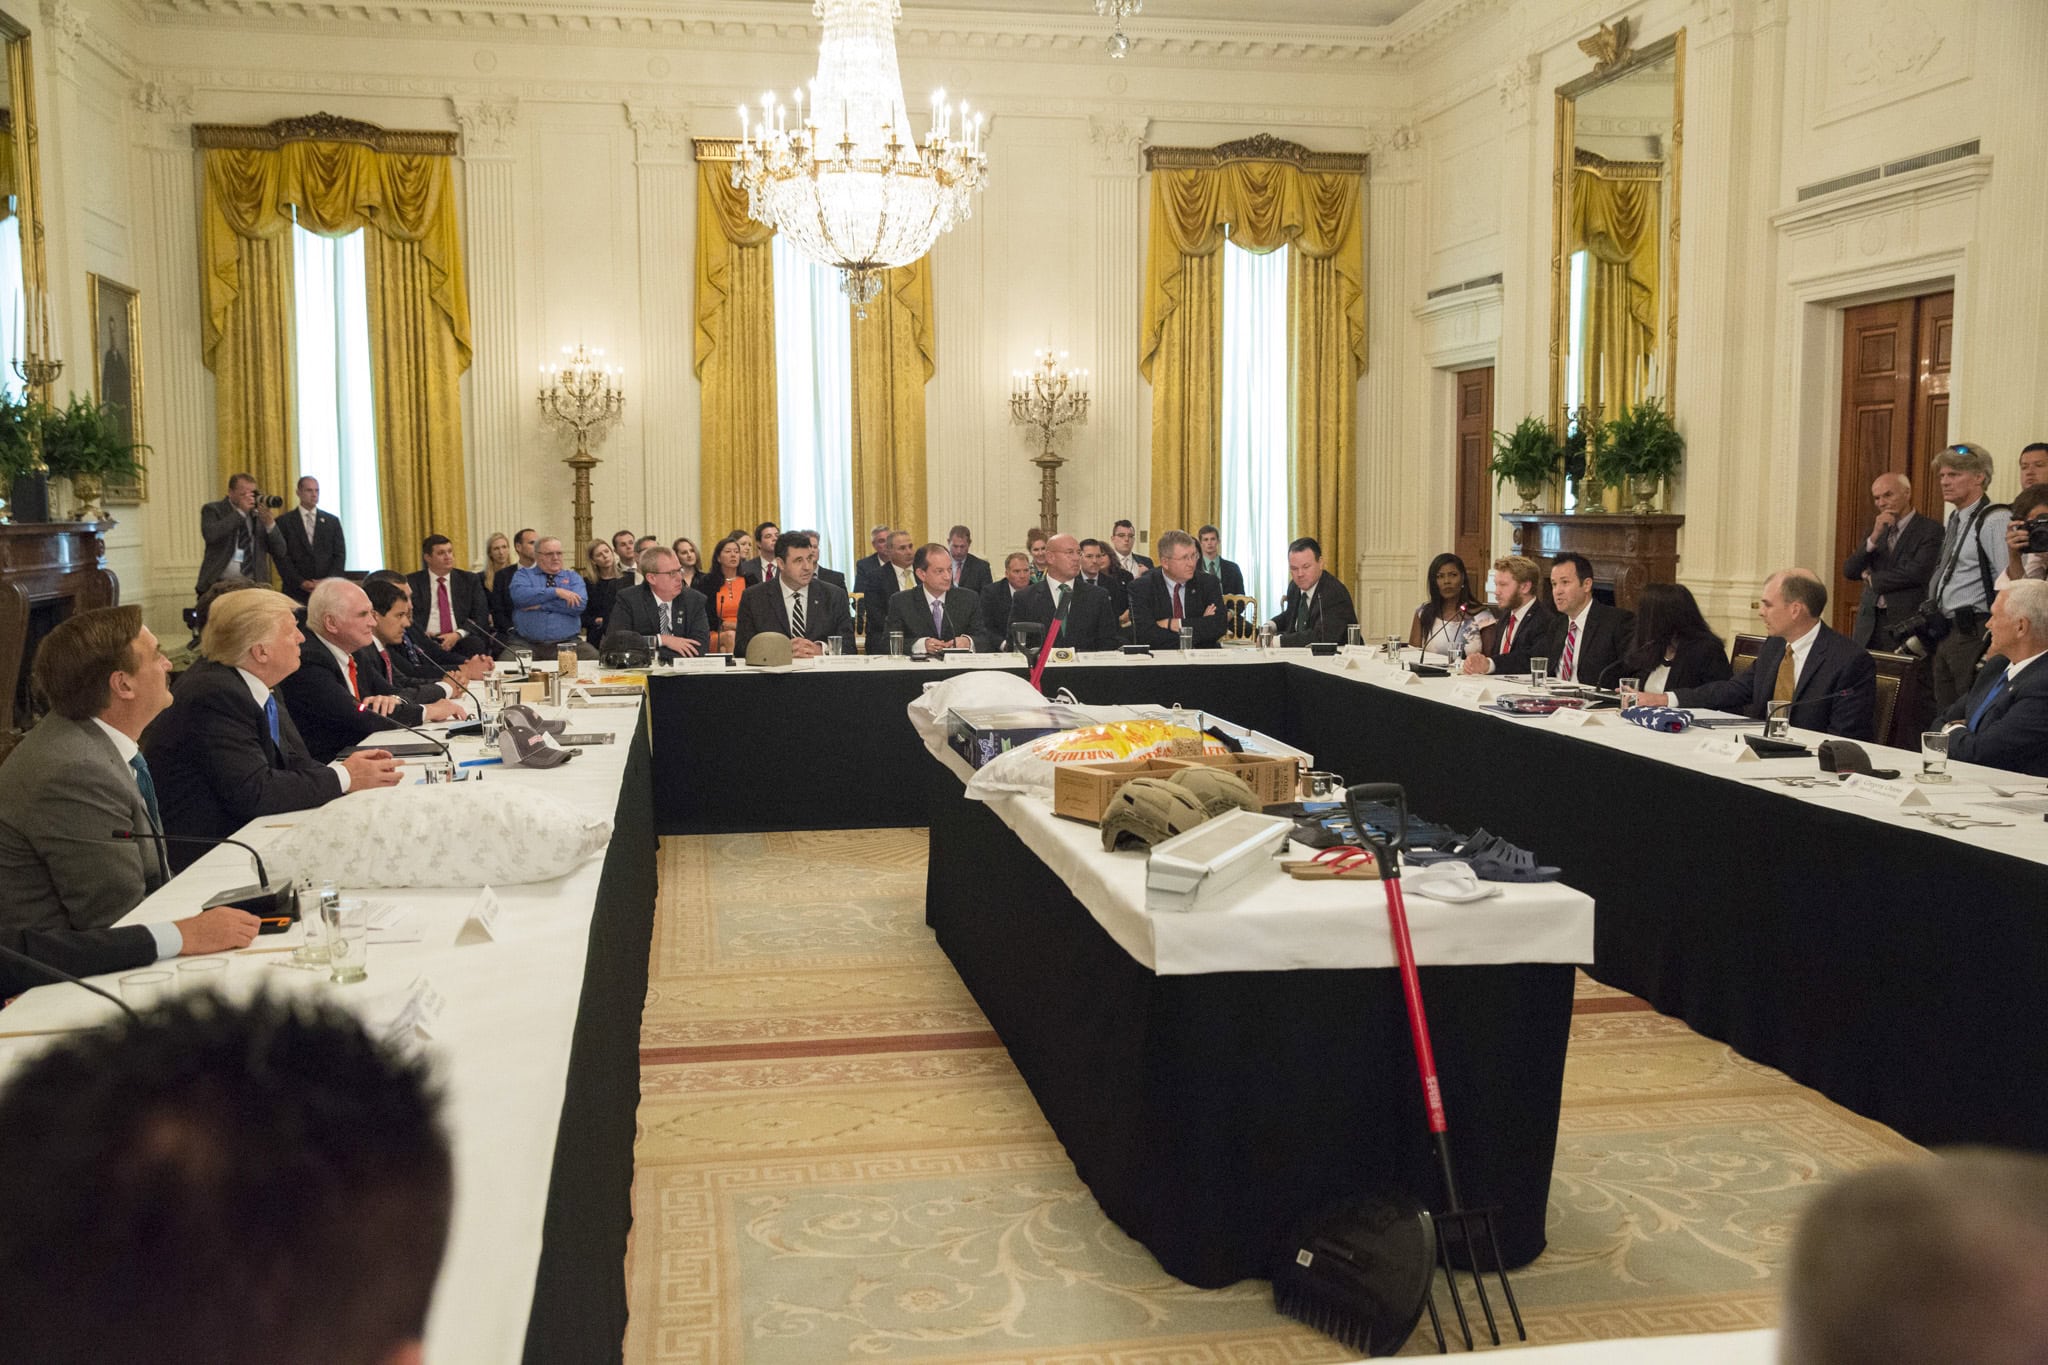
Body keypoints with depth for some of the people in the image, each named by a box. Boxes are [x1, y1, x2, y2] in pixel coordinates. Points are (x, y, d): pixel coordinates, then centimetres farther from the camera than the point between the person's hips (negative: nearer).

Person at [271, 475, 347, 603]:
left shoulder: (332, 521, 12)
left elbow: (340, 554, 8)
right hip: (296, 592, -1)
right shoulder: (283, 522, 6)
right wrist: (301, 582, -11)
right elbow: (282, 557, 0)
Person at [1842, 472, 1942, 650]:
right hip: (1869, 623, 5)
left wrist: (1872, 578, -2)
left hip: (1905, 623, -5)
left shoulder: (1930, 530, -3)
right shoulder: (1876, 529, 15)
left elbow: (1917, 573, -15)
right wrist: (1874, 537, -8)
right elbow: (1849, 572, 5)